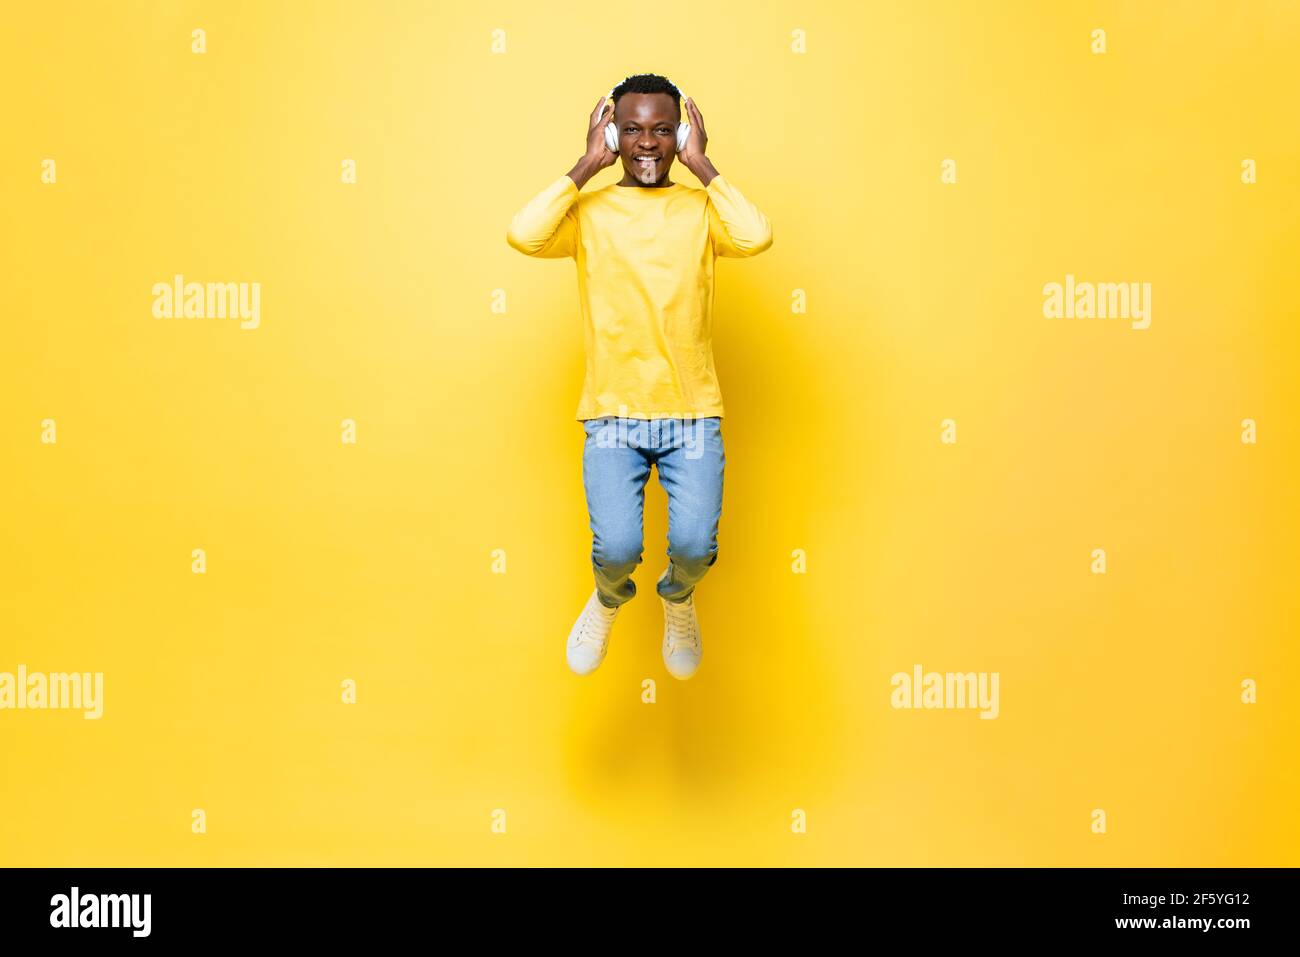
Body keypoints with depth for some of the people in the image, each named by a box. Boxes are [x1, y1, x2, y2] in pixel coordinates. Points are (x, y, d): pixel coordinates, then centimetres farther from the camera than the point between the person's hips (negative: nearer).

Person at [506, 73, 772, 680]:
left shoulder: (701, 208, 6)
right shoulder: (588, 210, 5)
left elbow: (756, 237, -15)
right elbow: (523, 235, -15)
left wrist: (702, 164, -5)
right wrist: (587, 165, -6)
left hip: (692, 414, 1)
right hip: (612, 415, 0)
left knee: (695, 544, -16)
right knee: (617, 547, -16)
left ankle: (677, 596, 23)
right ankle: (609, 598, 23)